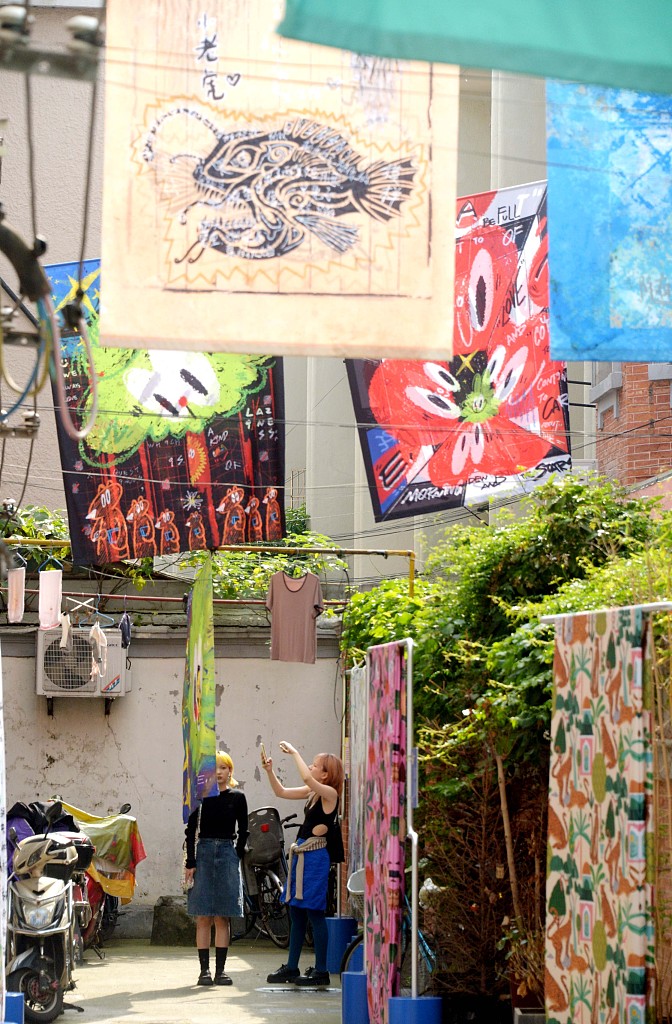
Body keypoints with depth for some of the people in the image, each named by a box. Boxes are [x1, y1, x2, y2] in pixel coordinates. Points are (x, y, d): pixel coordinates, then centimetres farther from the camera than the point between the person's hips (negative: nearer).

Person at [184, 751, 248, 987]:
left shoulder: (237, 798, 5)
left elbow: (243, 832, 9)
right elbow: (191, 832, 2)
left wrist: (236, 857, 1)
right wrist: (190, 863, -4)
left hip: (227, 854, 1)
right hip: (203, 854, 0)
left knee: (222, 918, 1)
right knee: (203, 918, -1)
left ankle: (220, 969, 5)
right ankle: (204, 969, 1)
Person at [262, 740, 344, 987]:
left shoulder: (330, 793, -13)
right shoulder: (312, 792, 11)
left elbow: (306, 777, -30)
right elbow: (281, 791, 21)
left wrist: (294, 752, -19)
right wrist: (269, 771, 7)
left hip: (316, 856, -9)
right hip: (301, 854, 9)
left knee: (313, 912, -6)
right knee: (296, 911, 13)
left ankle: (321, 971, -2)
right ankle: (291, 967, 21)